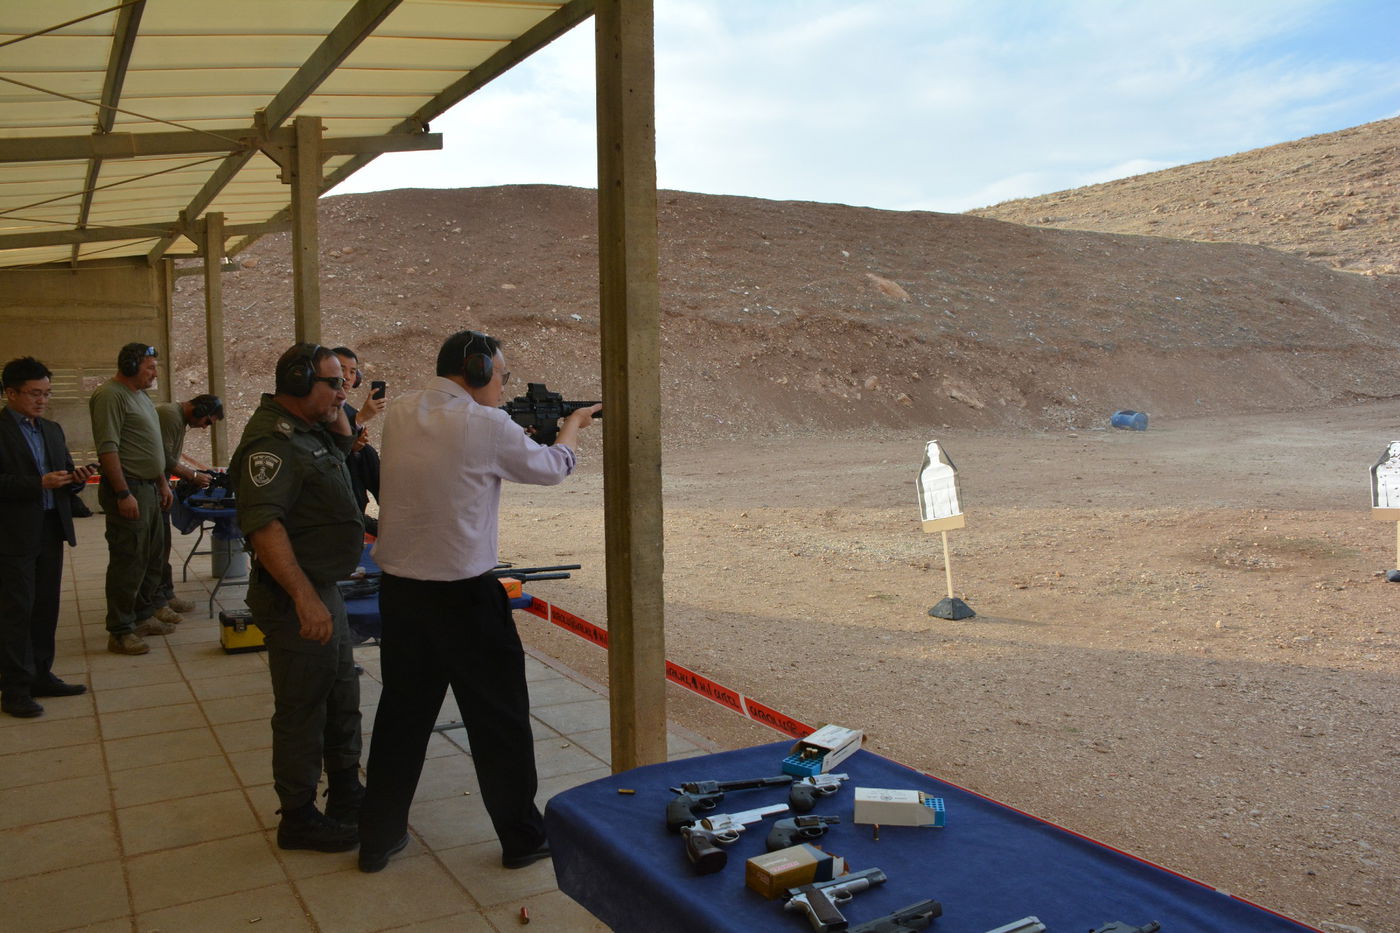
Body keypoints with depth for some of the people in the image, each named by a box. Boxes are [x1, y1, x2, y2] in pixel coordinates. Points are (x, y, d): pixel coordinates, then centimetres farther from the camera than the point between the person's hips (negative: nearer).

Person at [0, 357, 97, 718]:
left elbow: (64, 475, 17)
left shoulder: (52, 430, 14)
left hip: (51, 530, 7)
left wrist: (75, 478, -4)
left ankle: (40, 676, 21)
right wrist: (39, 483, -23)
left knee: (46, 608, 12)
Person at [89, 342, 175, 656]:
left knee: (152, 556, 15)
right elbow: (108, 450, -20)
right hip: (128, 489, -9)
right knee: (128, 561, -5)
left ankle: (145, 615, 27)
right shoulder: (110, 395, -13)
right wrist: (123, 494, -22)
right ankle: (120, 632, 3)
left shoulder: (141, 395, 16)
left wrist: (163, 482, 22)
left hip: (149, 488, 10)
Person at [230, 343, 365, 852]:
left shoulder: (307, 430, 8)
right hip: (298, 600, -10)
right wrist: (305, 596, -36)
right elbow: (263, 525, -31)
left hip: (325, 590, 10)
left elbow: (344, 443, 30)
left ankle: (347, 795, 36)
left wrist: (338, 410, 10)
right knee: (302, 710, 3)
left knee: (342, 699, 21)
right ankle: (299, 818, 18)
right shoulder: (272, 441, -21)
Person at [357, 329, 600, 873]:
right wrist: (572, 428, 21)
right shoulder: (487, 426, -14)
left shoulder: (399, 415, 3)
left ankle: (378, 838, 29)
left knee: (402, 710, 19)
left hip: (398, 589, 6)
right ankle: (522, 838, 23)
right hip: (462, 596, -6)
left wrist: (508, 430, 19)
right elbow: (550, 469, 2)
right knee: (499, 716, 9)